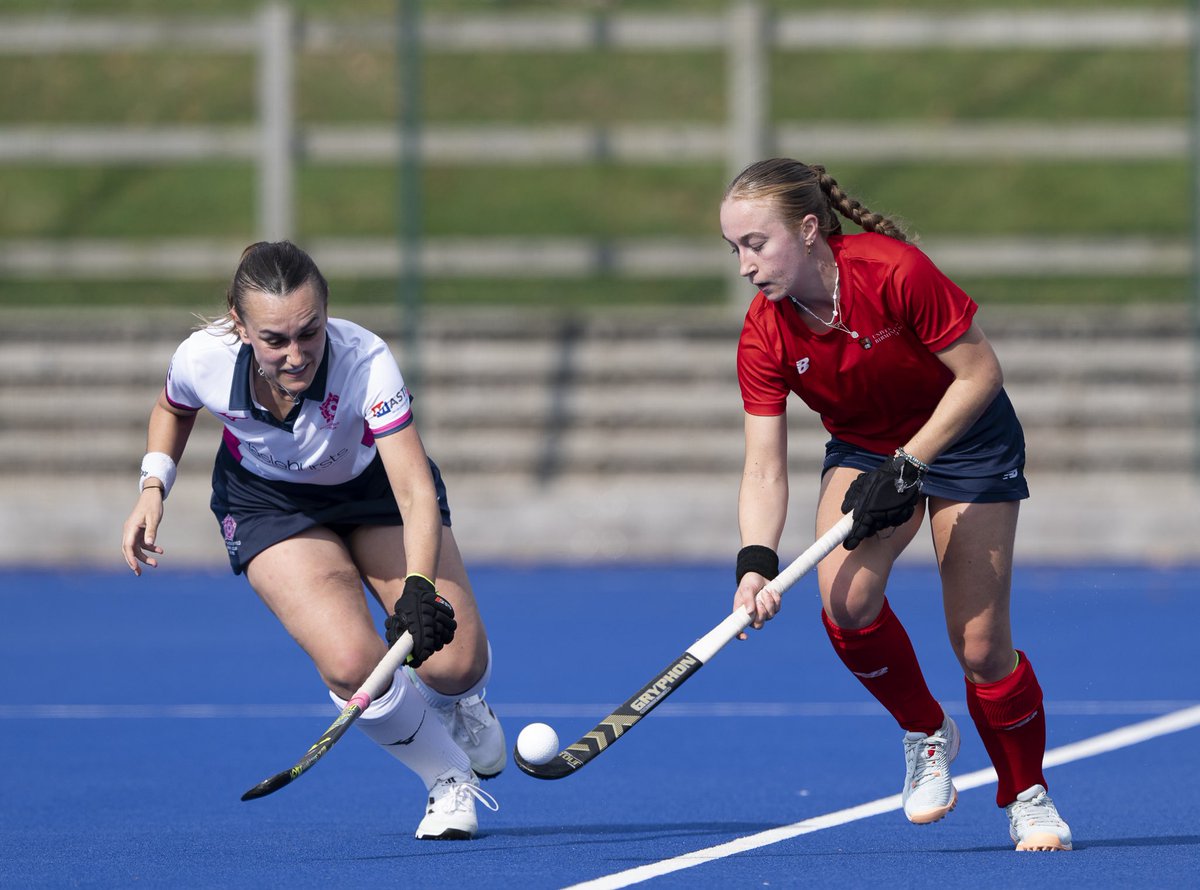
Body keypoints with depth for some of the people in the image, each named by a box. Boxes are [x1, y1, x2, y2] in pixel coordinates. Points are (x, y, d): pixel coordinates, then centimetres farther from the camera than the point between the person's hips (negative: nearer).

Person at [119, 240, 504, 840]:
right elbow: (173, 407, -1)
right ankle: (448, 780, 3)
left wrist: (419, 588, -60)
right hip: (268, 500, 0)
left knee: (456, 664, -13)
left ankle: (454, 703, 28)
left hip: (375, 483, 0)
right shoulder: (204, 360, -30)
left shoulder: (364, 362, -39)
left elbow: (416, 494, -45)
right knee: (352, 665, -25)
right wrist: (153, 488, -15)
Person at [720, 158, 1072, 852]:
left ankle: (1028, 796, 18)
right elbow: (765, 469, -17)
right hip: (863, 449, 4)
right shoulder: (764, 338, -18)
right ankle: (926, 733, 4)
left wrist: (907, 466, -27)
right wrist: (756, 563, -33)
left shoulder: (893, 272, -31)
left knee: (982, 648, -7)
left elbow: (980, 374, -23)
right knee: (845, 599, -24)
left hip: (965, 438, -3)